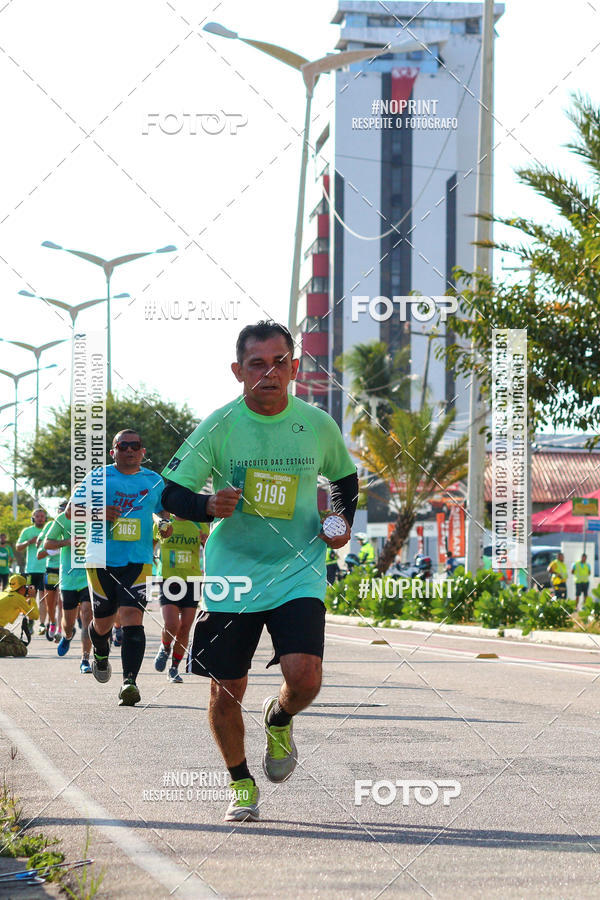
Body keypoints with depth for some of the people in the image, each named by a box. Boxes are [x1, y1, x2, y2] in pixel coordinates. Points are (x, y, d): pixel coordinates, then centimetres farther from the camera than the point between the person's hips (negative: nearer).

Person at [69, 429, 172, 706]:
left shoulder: (154, 481, 11)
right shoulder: (97, 477, 4)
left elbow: (161, 511, 25)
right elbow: (71, 510, 4)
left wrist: (164, 524, 1)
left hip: (138, 561, 0)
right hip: (101, 560, 0)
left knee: (132, 618, -16)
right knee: (103, 621, 8)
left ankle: (129, 682, -21)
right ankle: (101, 653, 44)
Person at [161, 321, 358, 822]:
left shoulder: (318, 426, -1)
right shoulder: (220, 426, -6)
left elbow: (346, 478, 19)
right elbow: (171, 493, -3)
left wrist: (344, 522, 1)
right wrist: (209, 507, -23)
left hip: (298, 572, 0)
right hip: (231, 574, 0)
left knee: (304, 677, -19)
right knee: (226, 691, 2)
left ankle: (279, 720, 18)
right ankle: (240, 781, 27)